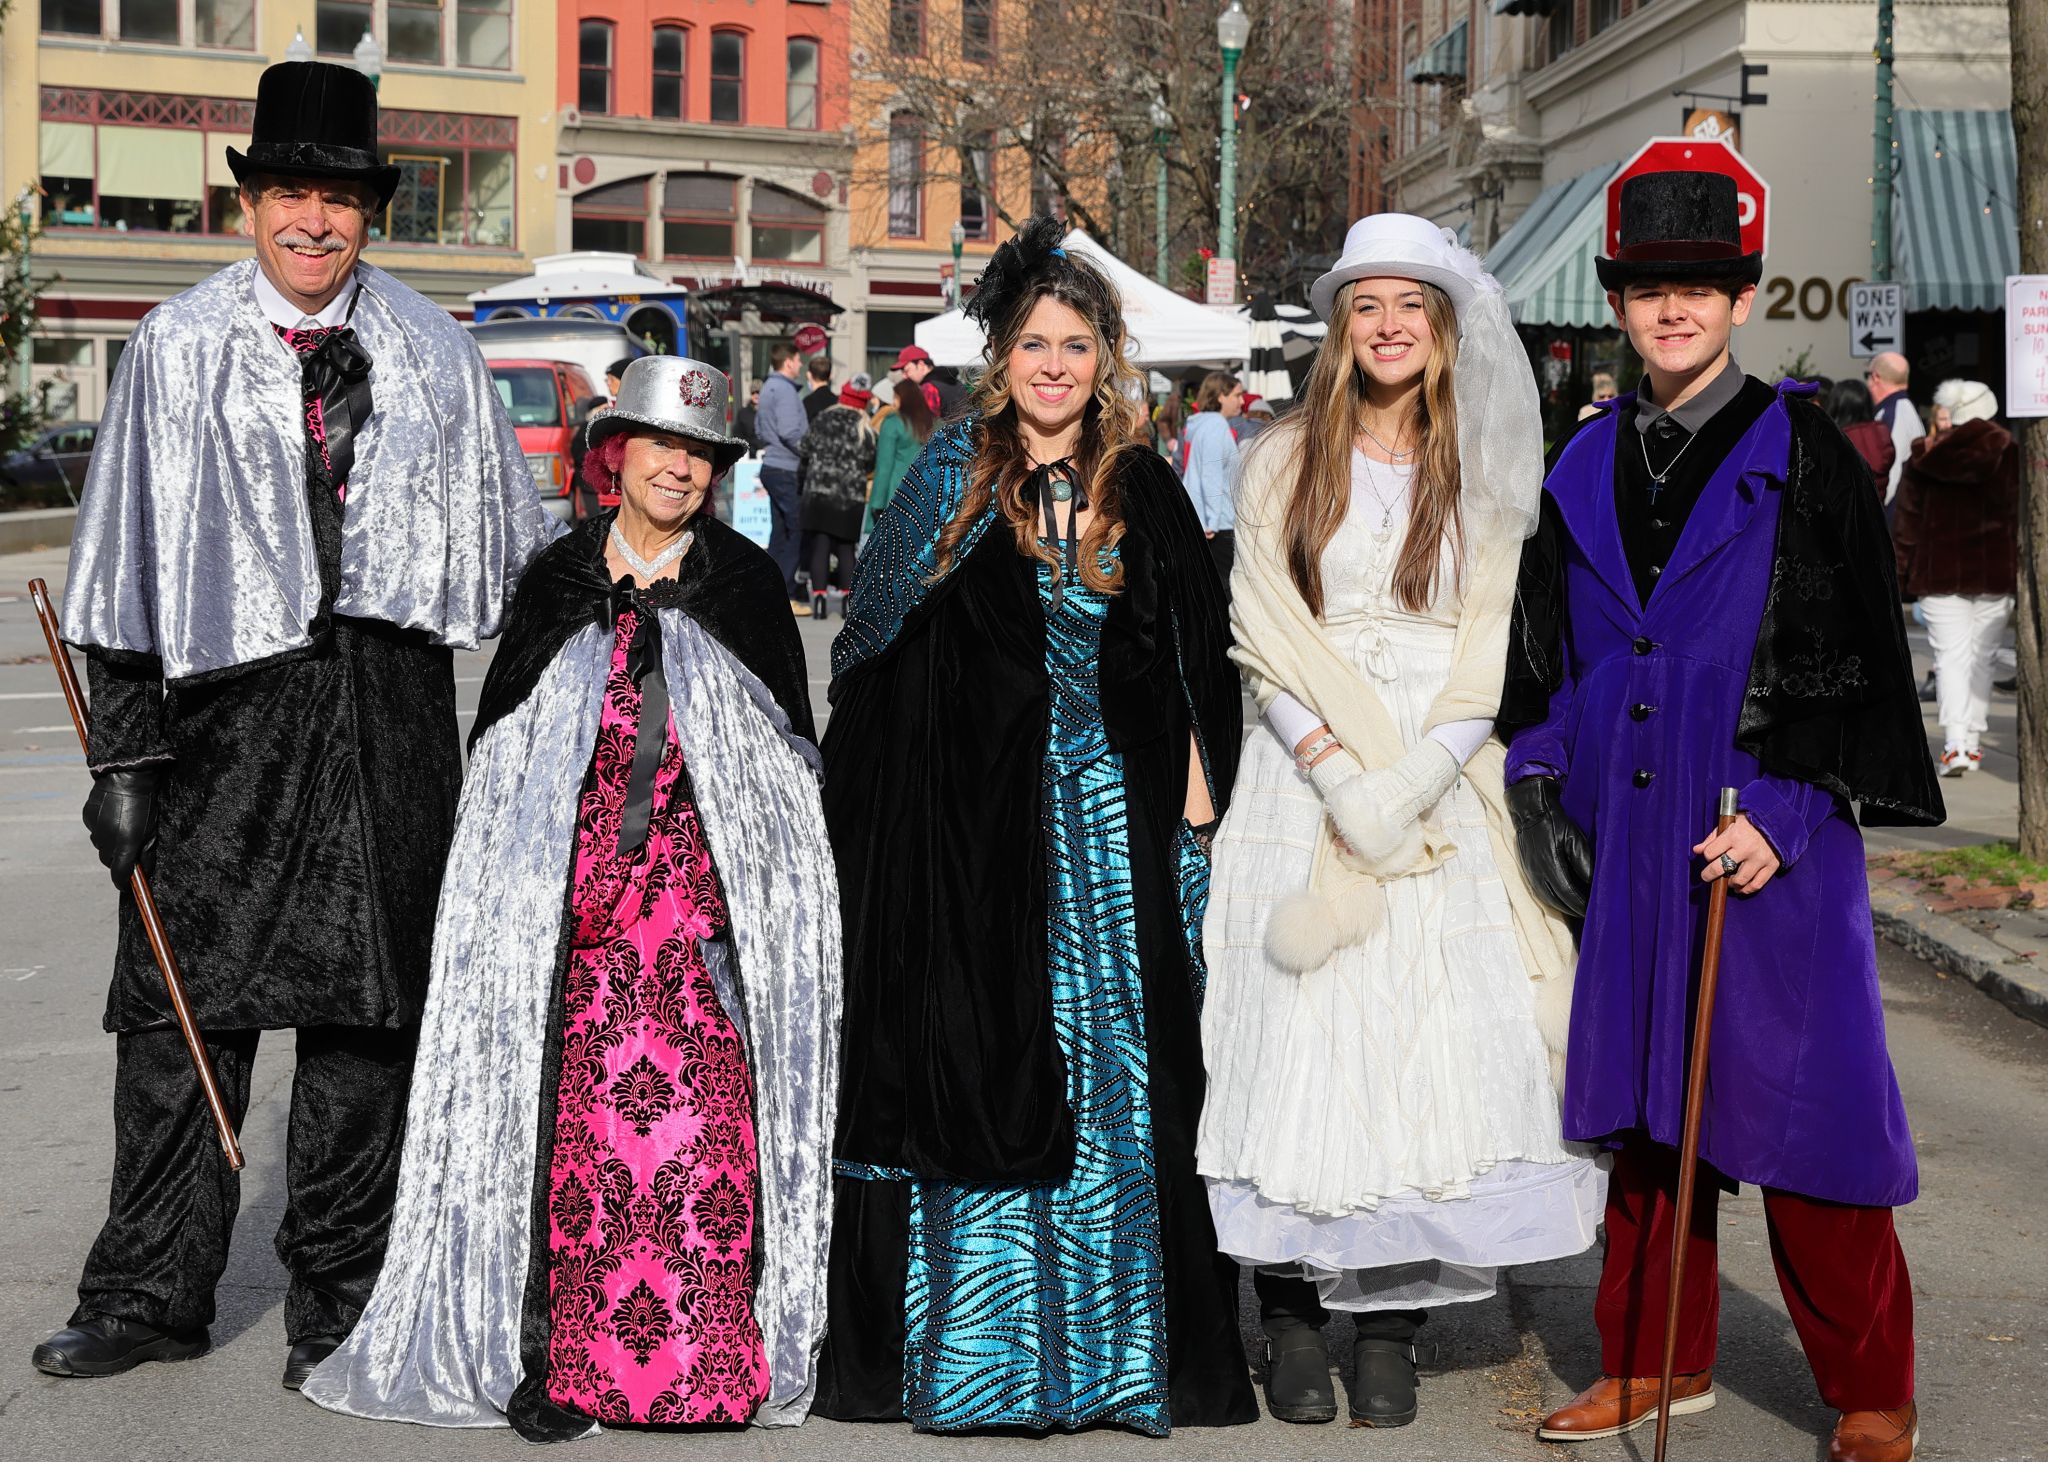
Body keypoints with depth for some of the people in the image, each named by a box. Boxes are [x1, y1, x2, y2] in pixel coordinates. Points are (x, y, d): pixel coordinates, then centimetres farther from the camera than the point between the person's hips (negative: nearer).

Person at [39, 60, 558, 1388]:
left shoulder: (431, 350, 8)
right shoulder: (177, 346, 4)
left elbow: (519, 544, 12)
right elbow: (125, 558, 3)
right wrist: (122, 752, -3)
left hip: (390, 696, 1)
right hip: (226, 693, -1)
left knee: (367, 1002, 4)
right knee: (180, 1002, 0)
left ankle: (339, 1297, 15)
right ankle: (152, 1294, 12)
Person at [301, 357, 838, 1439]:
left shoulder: (745, 582, 7)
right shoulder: (557, 581, 9)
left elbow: (793, 750, 9)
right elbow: (496, 747, 14)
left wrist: (761, 905, 3)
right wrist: (506, 894, 8)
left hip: (708, 892, -1)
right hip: (568, 896, 1)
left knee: (706, 1114, -8)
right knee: (574, 1113, -5)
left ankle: (711, 1354, 0)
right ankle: (554, 1353, 0)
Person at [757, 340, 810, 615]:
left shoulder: (768, 387, 16)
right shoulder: (784, 390, -15)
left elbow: (760, 427, 25)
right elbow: (789, 431, -23)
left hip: (772, 466, 10)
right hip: (786, 469, -10)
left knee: (780, 532, 13)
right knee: (796, 531, -8)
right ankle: (785, 595, -10)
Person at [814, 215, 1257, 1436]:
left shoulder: (1145, 491, 7)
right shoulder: (952, 486, 2)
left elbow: (1200, 651, 10)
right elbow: (888, 659, -1)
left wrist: (1197, 780, 1)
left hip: (1117, 824, 2)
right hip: (981, 820, -2)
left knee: (1121, 1076, 4)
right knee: (981, 1067, 1)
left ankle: (1118, 1337, 14)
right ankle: (971, 1344, 11)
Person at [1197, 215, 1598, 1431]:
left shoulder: (1483, 477, 10)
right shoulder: (1284, 463, 8)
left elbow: (1491, 652, 4)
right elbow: (1263, 636, 1)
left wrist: (1418, 775, -12)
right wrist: (1338, 770, -13)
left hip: (1443, 792, 1)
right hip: (1305, 777, -1)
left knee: (1437, 1043, -6)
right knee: (1298, 1028, -6)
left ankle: (1393, 1328, 0)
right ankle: (1293, 1319, 2)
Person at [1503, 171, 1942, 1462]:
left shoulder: (1802, 456, -3)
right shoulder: (1586, 471, 11)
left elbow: (1855, 653, -7)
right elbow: (1545, 652, 18)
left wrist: (1780, 811, -15)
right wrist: (1539, 783, 6)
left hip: (1771, 839, -4)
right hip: (1628, 841, 5)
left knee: (1800, 1109, -2)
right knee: (1645, 1106, 11)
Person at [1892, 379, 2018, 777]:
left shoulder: (1924, 461, 3)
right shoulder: (2008, 456, 1)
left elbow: (1906, 524, 5)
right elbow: (2021, 518, 2)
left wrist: (1899, 578, 10)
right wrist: (2023, 572, 7)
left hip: (1939, 575, 0)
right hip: (1995, 573, 0)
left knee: (1951, 657, -3)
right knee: (1981, 657, 10)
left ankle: (1955, 742, -19)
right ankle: (1973, 741, 14)